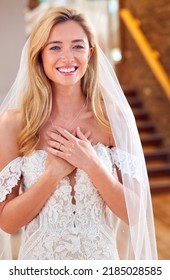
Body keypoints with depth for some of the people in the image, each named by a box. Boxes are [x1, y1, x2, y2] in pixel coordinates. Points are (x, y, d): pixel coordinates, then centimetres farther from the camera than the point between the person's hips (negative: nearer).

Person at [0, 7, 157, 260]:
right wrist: (53, 173, -21)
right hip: (39, 258, 0)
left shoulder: (115, 117, -10)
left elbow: (134, 212, -9)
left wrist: (92, 165, -21)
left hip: (101, 257, 1)